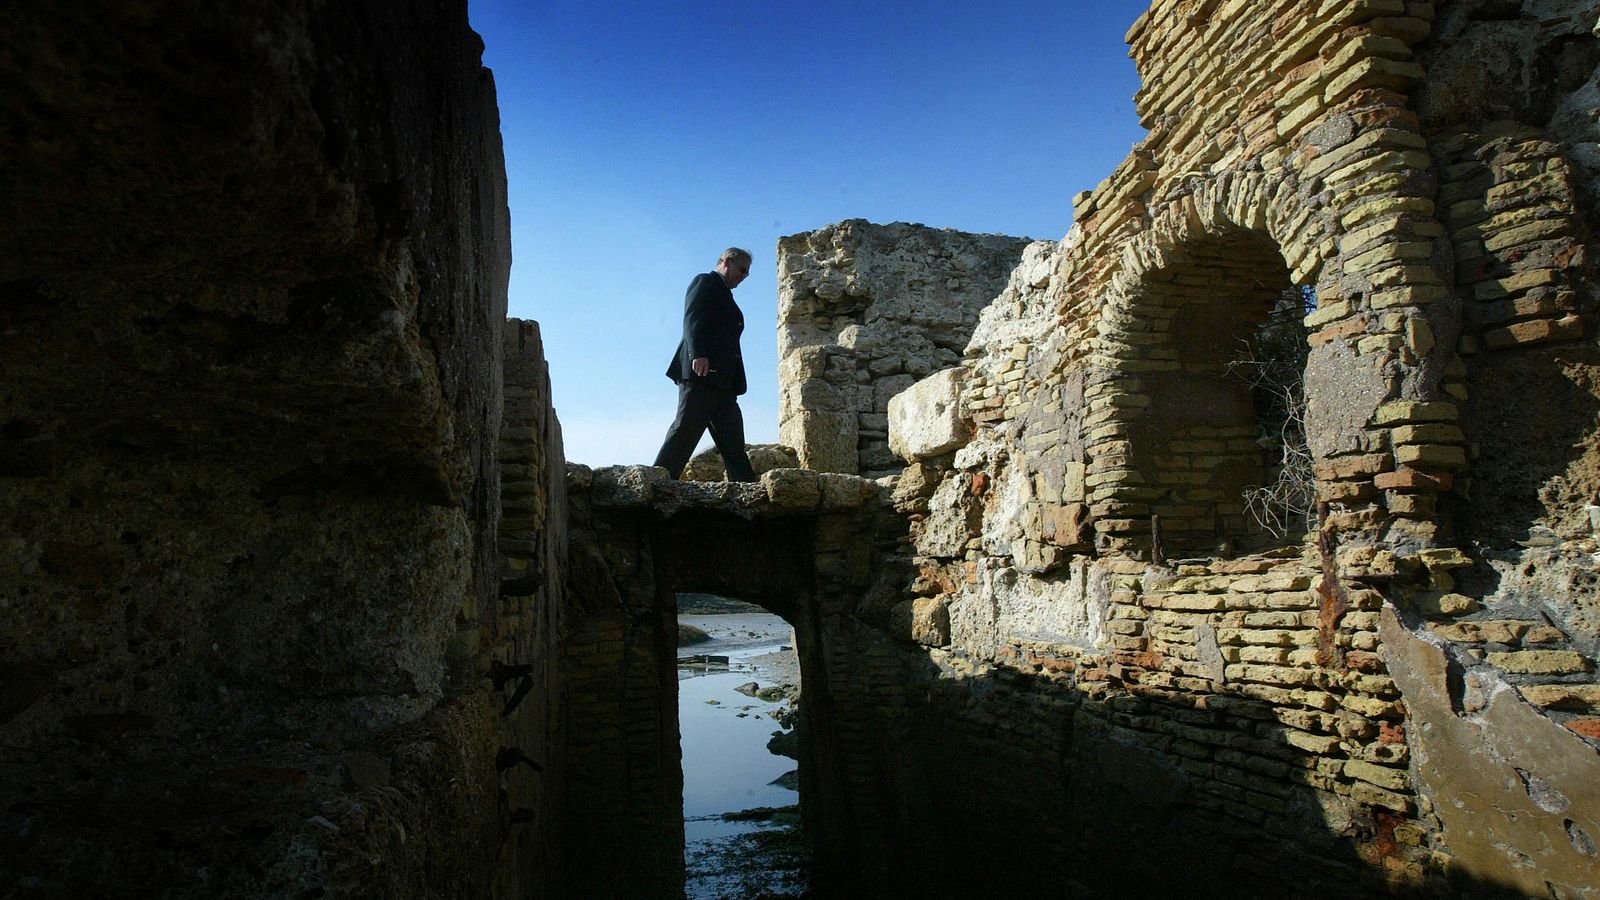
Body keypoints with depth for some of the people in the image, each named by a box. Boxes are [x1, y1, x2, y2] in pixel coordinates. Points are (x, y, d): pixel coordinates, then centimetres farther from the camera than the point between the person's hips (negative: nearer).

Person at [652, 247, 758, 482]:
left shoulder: (724, 295, 31)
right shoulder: (706, 282, 5)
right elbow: (693, 318, -12)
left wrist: (735, 383, 14)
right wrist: (698, 354, -27)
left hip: (722, 381, 9)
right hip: (702, 371, -9)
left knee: (733, 443, 3)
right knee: (686, 430, -13)